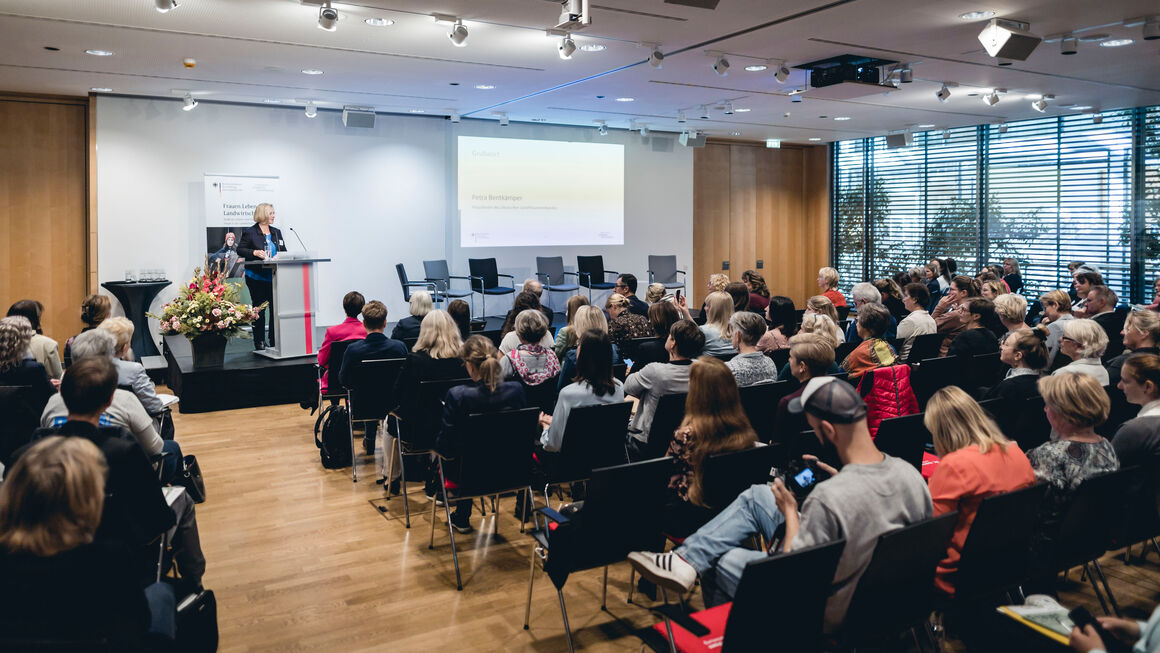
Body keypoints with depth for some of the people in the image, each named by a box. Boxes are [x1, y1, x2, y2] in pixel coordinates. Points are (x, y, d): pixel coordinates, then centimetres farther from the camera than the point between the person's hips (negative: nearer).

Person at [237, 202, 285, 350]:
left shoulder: (276, 232, 12)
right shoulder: (249, 232, -2)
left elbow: (283, 250, 15)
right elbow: (240, 250, -2)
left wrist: (277, 256, -6)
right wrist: (254, 252, -18)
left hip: (273, 276, 4)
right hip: (256, 276, -4)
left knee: (275, 307, 1)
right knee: (259, 309, 2)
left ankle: (274, 341, 9)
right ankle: (259, 342, 9)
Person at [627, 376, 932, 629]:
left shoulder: (827, 498, -37)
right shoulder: (910, 474, -14)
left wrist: (790, 512, -10)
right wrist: (841, 478, 3)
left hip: (827, 616, -7)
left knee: (725, 561, 12)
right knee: (757, 496, 10)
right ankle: (686, 561, 15)